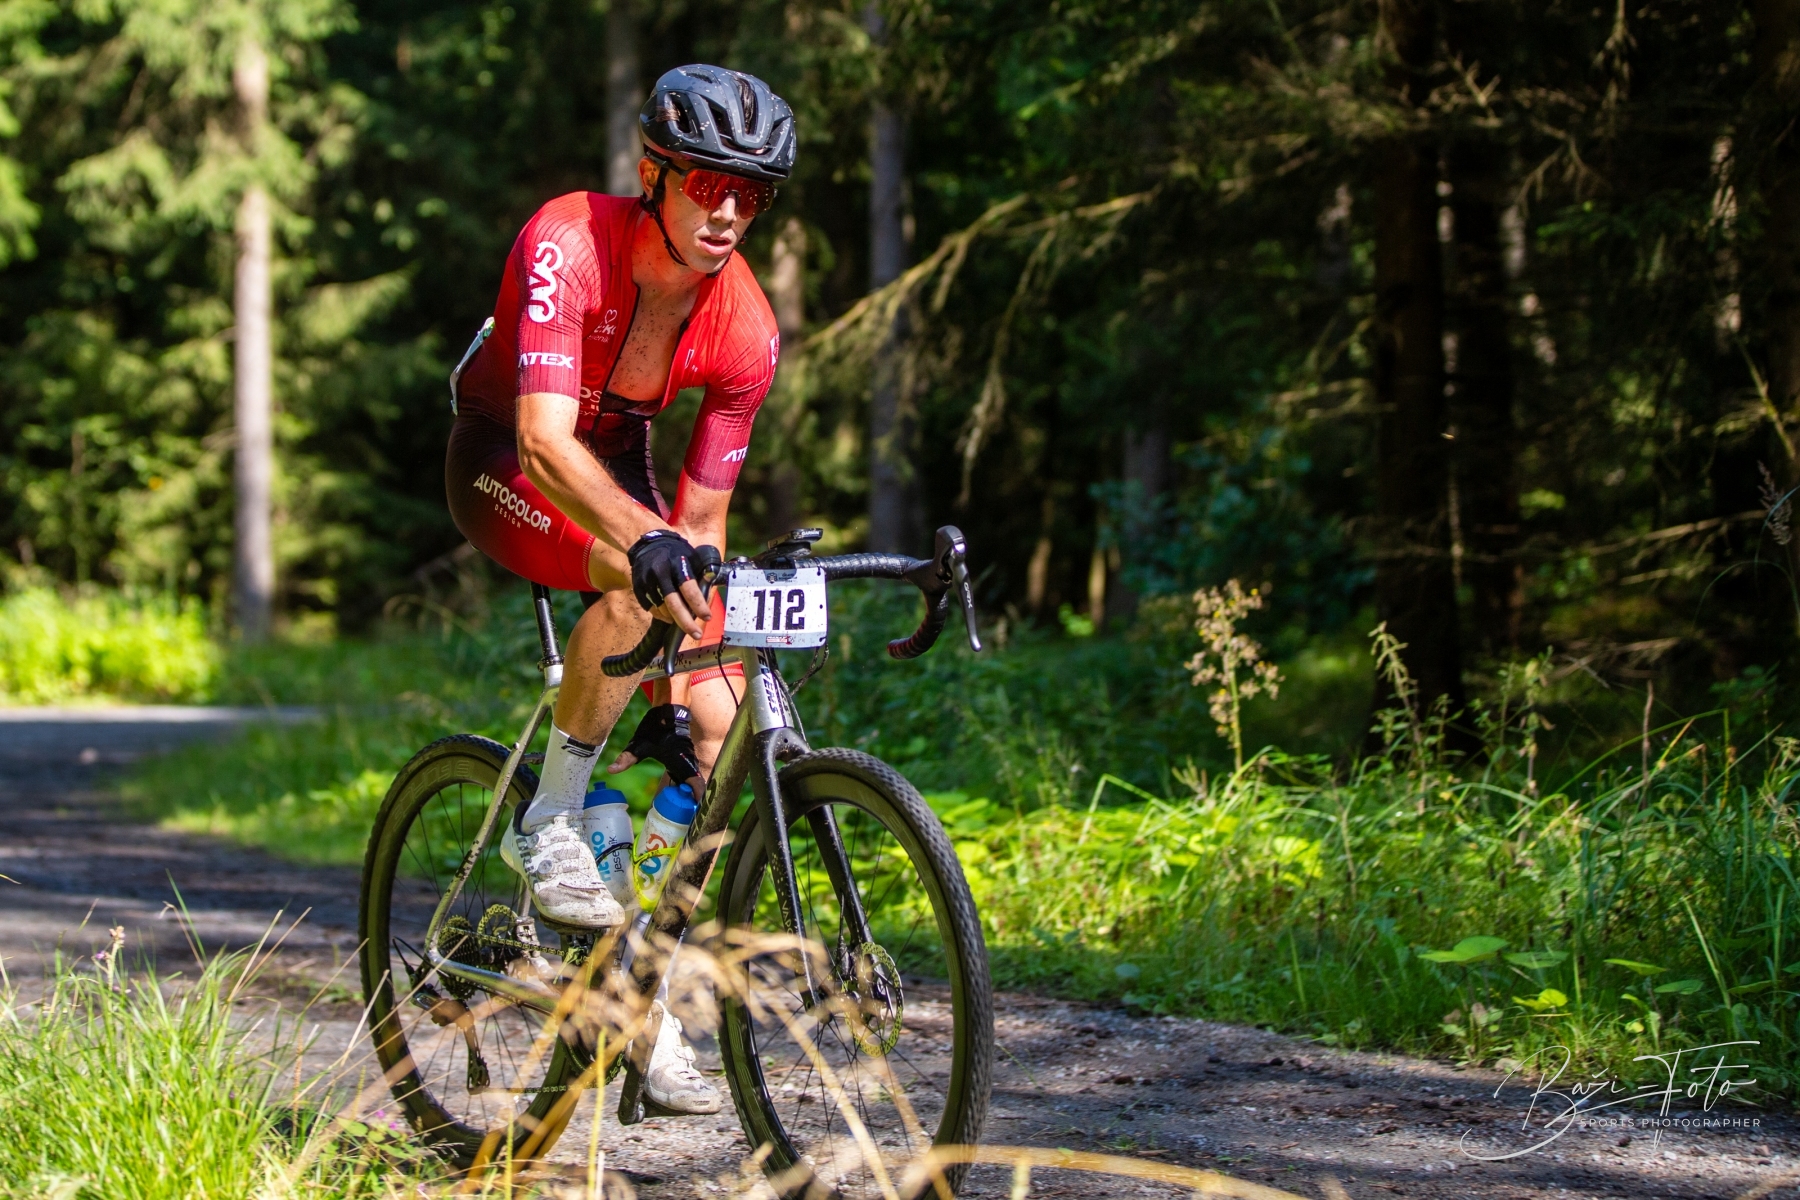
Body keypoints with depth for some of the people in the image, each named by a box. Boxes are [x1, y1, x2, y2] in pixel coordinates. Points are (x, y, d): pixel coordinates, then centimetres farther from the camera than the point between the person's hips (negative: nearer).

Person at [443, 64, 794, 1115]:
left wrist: (684, 693, -17)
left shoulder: (746, 332, -19)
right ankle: (549, 821, -18)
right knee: (640, 579, -37)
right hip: (506, 464, -5)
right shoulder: (568, 244, -32)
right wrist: (649, 540, -59)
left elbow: (703, 521, -13)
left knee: (719, 724, -11)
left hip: (620, 469, 5)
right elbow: (545, 438, -43)